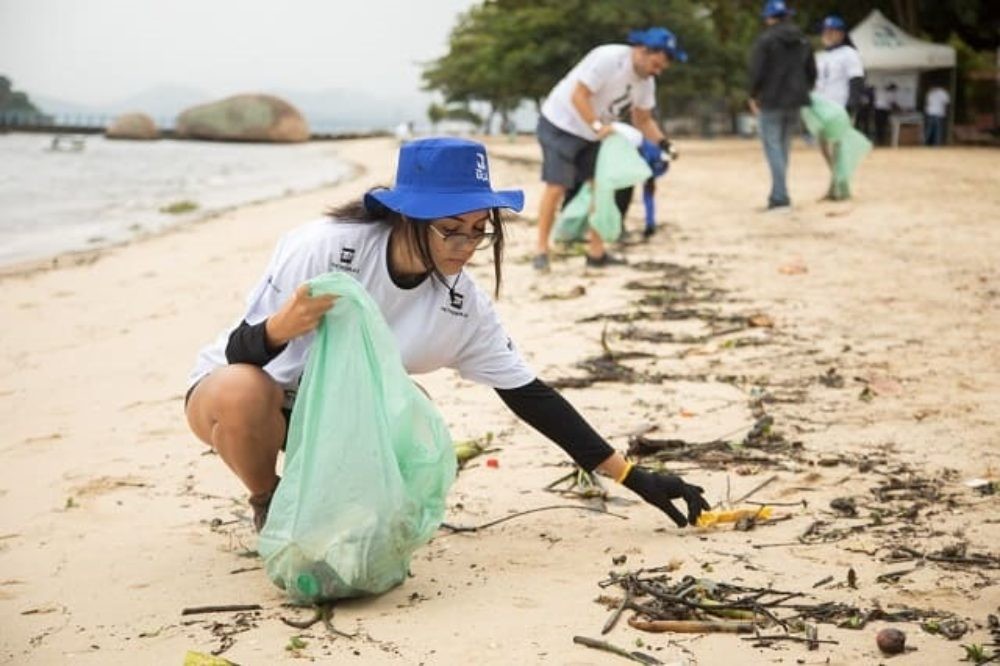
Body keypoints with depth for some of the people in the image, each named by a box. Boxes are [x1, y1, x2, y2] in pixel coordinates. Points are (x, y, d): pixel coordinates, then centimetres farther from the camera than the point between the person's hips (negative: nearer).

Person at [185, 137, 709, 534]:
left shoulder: (462, 304, -15)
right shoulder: (322, 249, -29)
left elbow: (529, 394, -9)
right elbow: (241, 353, -23)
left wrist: (632, 476, -11)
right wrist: (280, 329, -49)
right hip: (234, 388, -4)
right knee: (243, 392, -38)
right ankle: (270, 508, -7)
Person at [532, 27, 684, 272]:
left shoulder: (646, 80, -2)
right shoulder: (608, 59, -27)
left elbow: (643, 119, 7)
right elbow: (578, 96, -29)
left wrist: (663, 143, -8)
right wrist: (598, 126, -38)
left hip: (593, 134, 8)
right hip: (560, 125, -8)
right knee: (556, 187, -11)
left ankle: (596, 252, 10)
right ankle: (542, 251, -3)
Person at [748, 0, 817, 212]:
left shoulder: (765, 39, -9)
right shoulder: (802, 41, 11)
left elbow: (756, 71, -14)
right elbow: (811, 72, 12)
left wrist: (753, 95, -1)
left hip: (771, 102, -6)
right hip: (795, 102, 6)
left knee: (773, 149, -5)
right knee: (783, 148, 15)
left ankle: (781, 198, -13)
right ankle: (777, 196, 19)